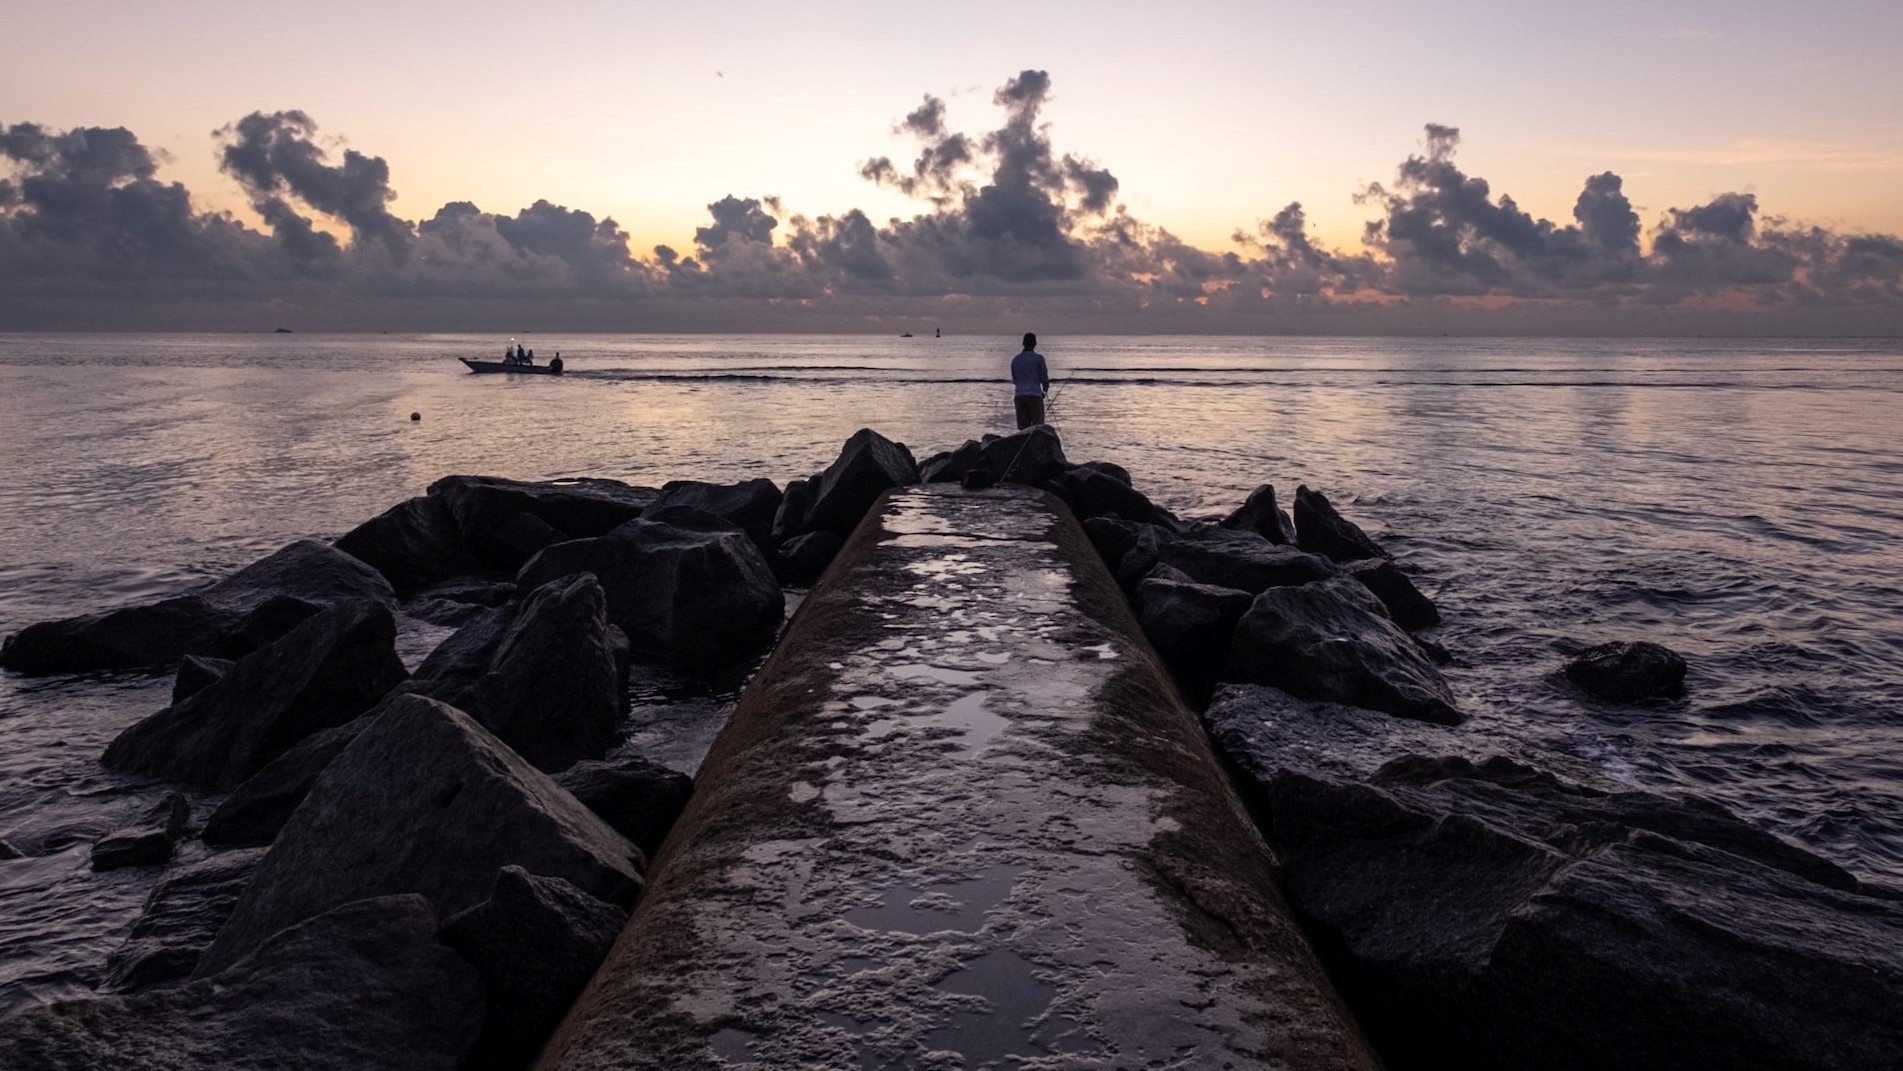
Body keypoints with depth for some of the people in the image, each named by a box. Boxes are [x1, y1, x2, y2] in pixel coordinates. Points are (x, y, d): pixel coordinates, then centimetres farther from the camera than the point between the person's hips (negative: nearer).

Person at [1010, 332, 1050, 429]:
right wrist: (1046, 389, 19)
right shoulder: (1038, 358, -3)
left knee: (1023, 429, 3)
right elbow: (1044, 378, -2)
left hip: (1019, 396, 4)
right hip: (1035, 396, -4)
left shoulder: (1015, 360, 10)